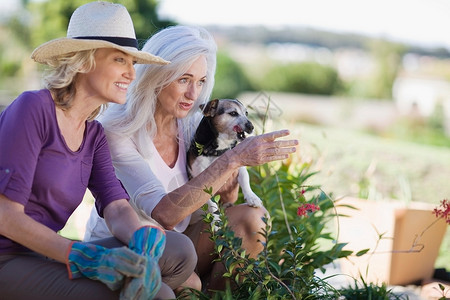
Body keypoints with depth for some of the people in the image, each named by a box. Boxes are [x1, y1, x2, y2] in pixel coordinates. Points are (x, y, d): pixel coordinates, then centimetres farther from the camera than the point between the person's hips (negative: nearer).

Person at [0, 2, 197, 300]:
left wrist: (144, 243, -24)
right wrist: (85, 257, -28)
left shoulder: (94, 134, 11)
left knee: (179, 251, -6)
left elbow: (117, 208, 0)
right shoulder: (32, 108, -13)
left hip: (45, 257, 8)